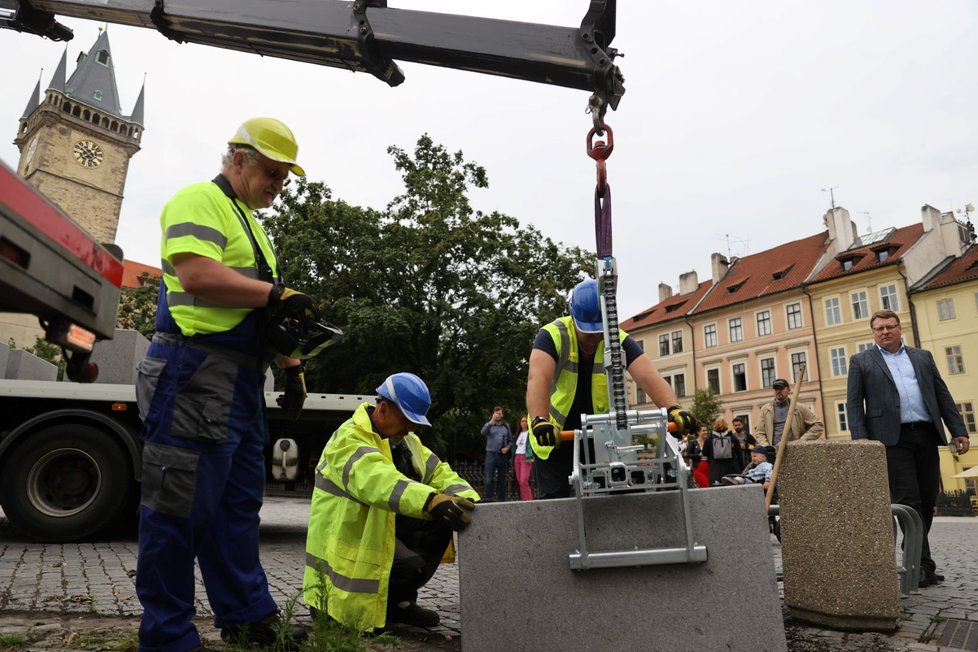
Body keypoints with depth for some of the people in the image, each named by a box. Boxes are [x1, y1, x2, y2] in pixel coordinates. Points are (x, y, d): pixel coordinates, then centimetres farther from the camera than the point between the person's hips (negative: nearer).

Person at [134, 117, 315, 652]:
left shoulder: (251, 223, 24)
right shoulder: (200, 201, -4)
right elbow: (197, 274, -21)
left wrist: (291, 364, 16)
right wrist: (277, 293, -16)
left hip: (243, 381, 10)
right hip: (195, 373, -10)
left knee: (238, 503, 14)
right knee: (180, 505, -3)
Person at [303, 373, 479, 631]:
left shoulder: (404, 440, 8)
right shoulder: (350, 438, -21)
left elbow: (438, 472, 0)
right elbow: (378, 479, -41)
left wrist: (469, 501, -20)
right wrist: (430, 500, -56)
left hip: (384, 526, 9)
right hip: (350, 537, -9)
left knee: (441, 519, -10)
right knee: (410, 565, -30)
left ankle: (400, 600, 3)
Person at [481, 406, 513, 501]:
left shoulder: (506, 426, 12)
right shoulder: (489, 424, 6)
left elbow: (510, 441, 14)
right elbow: (483, 432, -16)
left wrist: (507, 447, -6)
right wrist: (491, 421, -25)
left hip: (503, 455, 2)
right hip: (491, 454, -2)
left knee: (502, 480, 8)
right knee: (489, 479, -7)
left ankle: (501, 499, 14)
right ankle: (488, 499, -6)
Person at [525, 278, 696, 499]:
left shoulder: (619, 341, -12)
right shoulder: (553, 336, -20)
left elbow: (648, 376, -27)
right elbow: (538, 378, -38)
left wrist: (674, 409, -46)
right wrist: (539, 421, -55)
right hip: (552, 439, -2)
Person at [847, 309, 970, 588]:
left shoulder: (923, 356, 18)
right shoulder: (861, 362, 8)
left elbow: (943, 395, 16)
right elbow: (854, 404, 2)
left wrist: (959, 430, 7)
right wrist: (860, 439, -9)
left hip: (926, 436, 4)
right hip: (892, 439, -4)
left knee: (928, 501, 7)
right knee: (908, 502, -7)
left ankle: (915, 555, 20)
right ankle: (922, 564, -3)